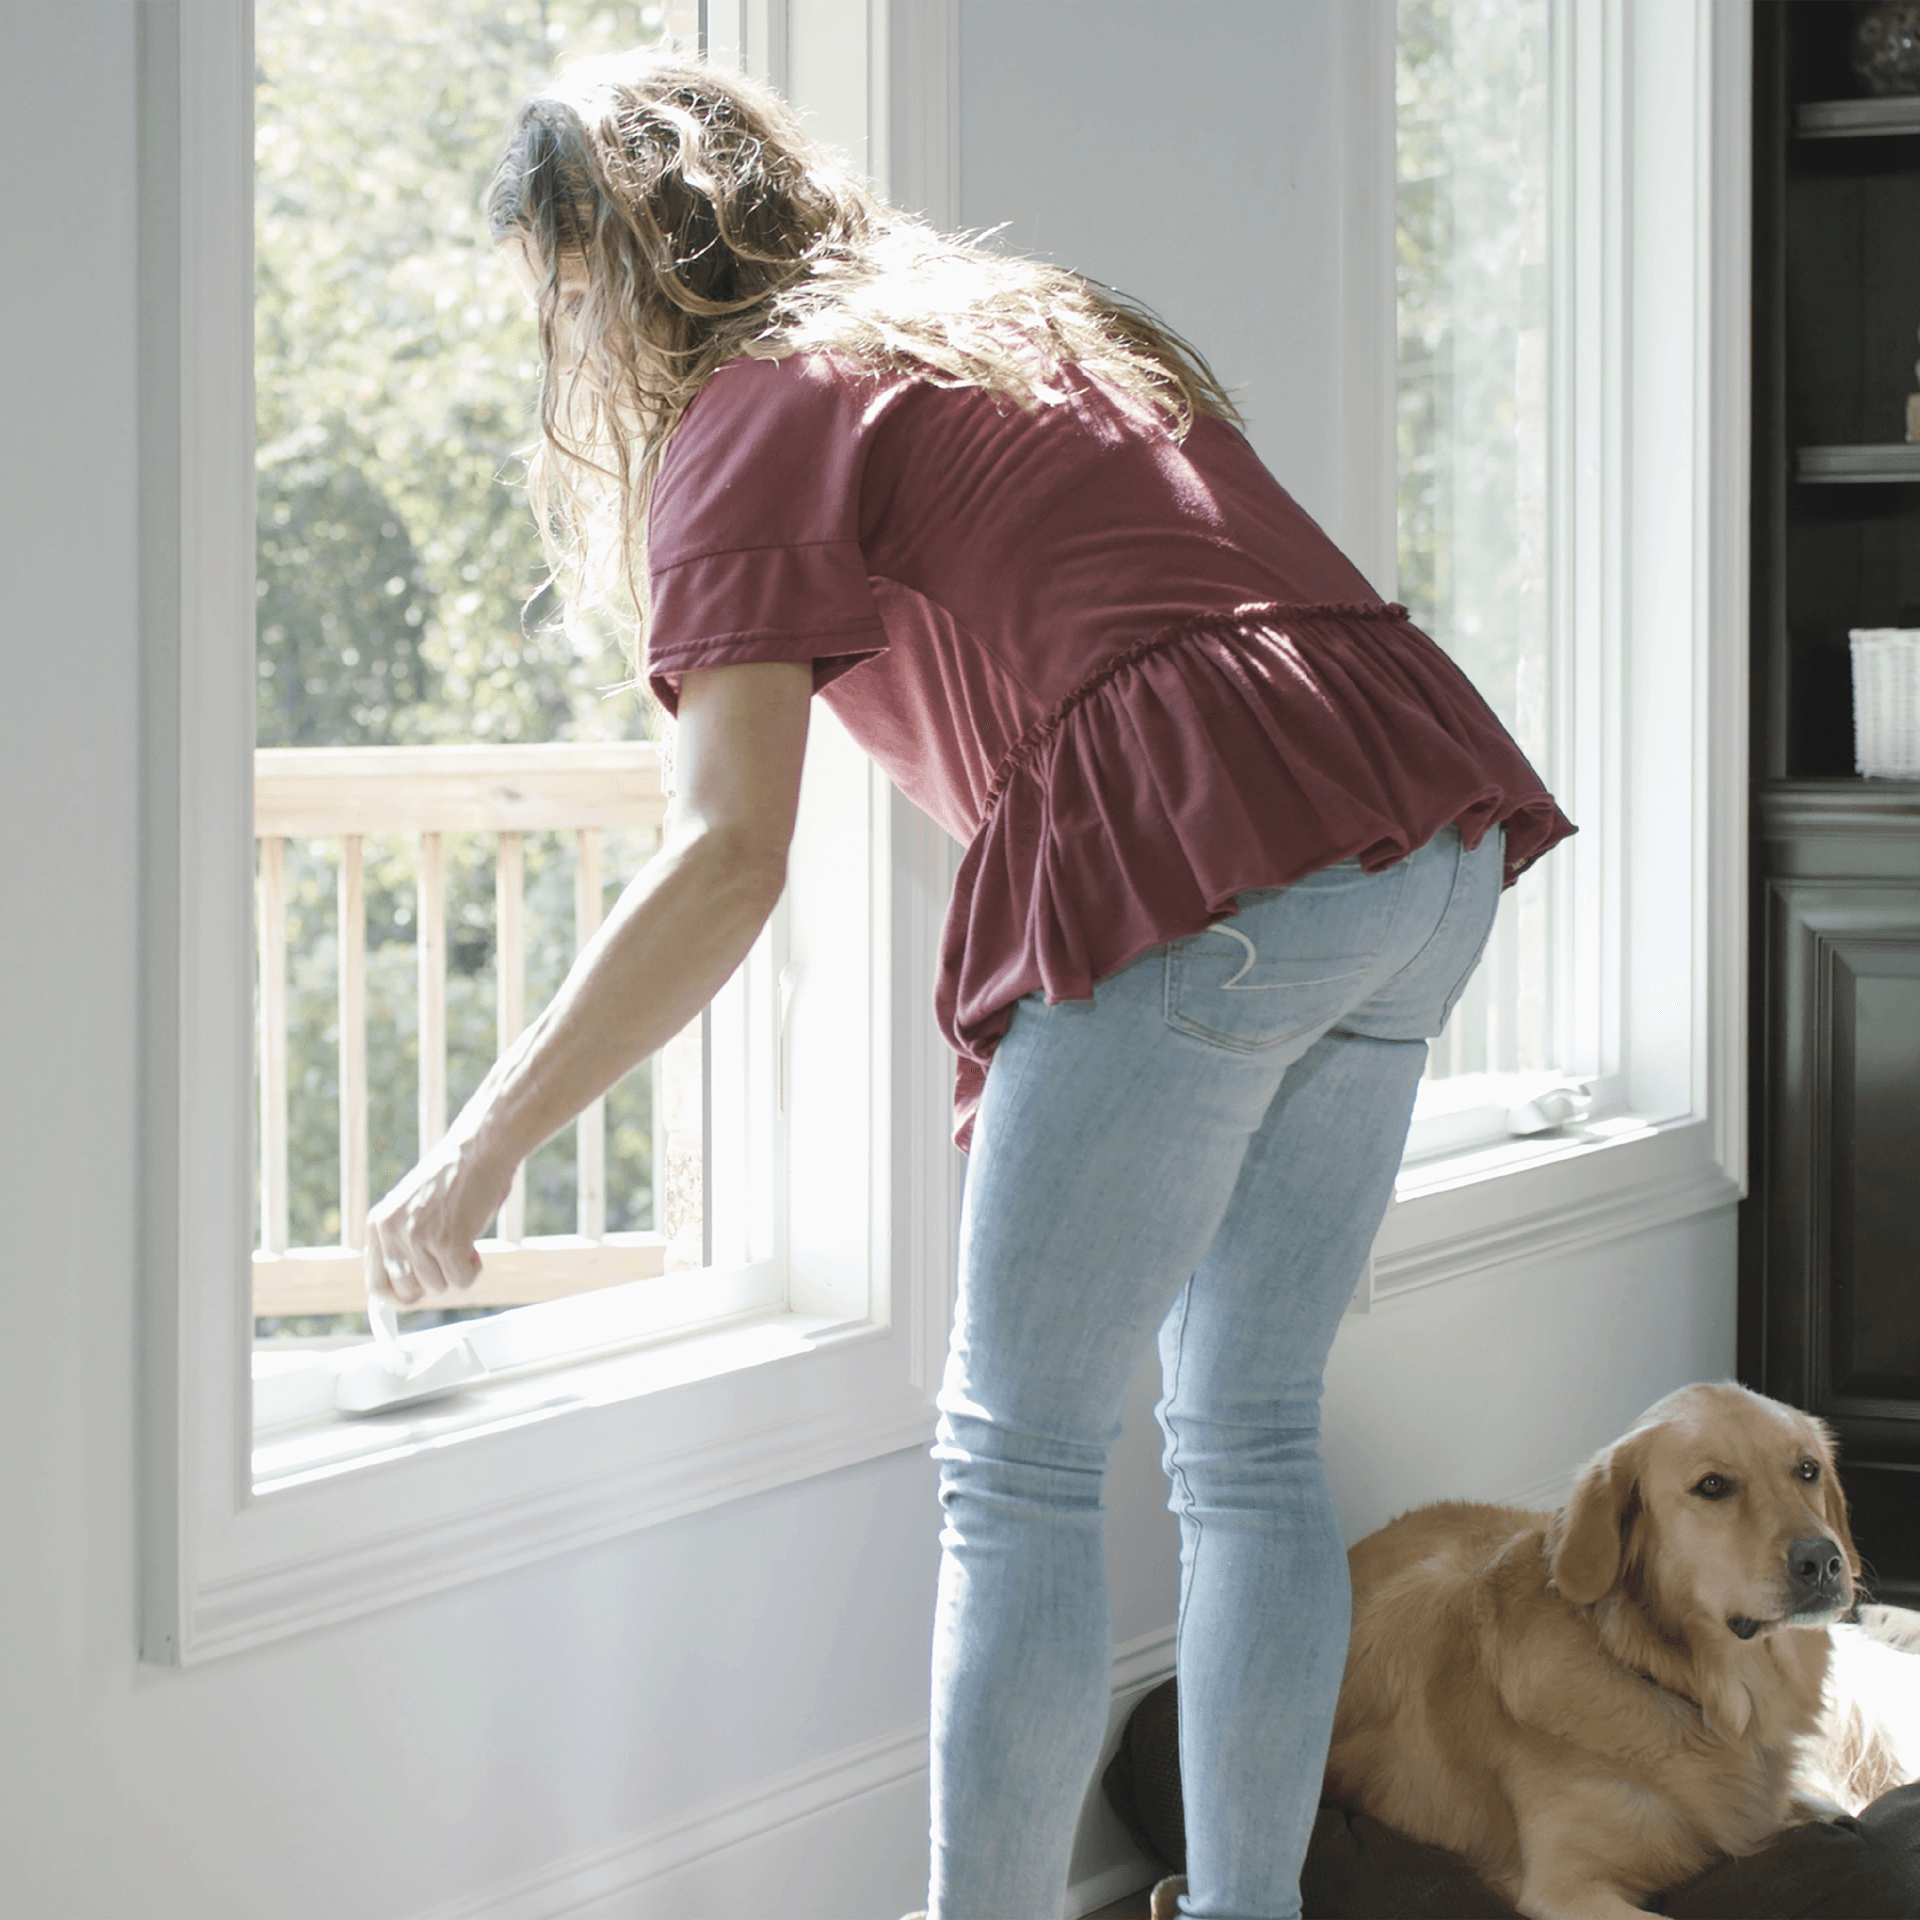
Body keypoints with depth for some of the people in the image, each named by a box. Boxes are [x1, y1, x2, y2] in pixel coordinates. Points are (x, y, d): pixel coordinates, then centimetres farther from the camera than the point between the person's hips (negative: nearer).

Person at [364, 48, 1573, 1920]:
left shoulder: (762, 413, 1)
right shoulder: (1021, 316, 27)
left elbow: (727, 864, -10)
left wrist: (480, 1151, -7)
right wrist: (1041, 1044, 28)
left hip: (1212, 864, -8)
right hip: (1426, 848, 8)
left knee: (1017, 1462, 1)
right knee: (1248, 1436, 15)